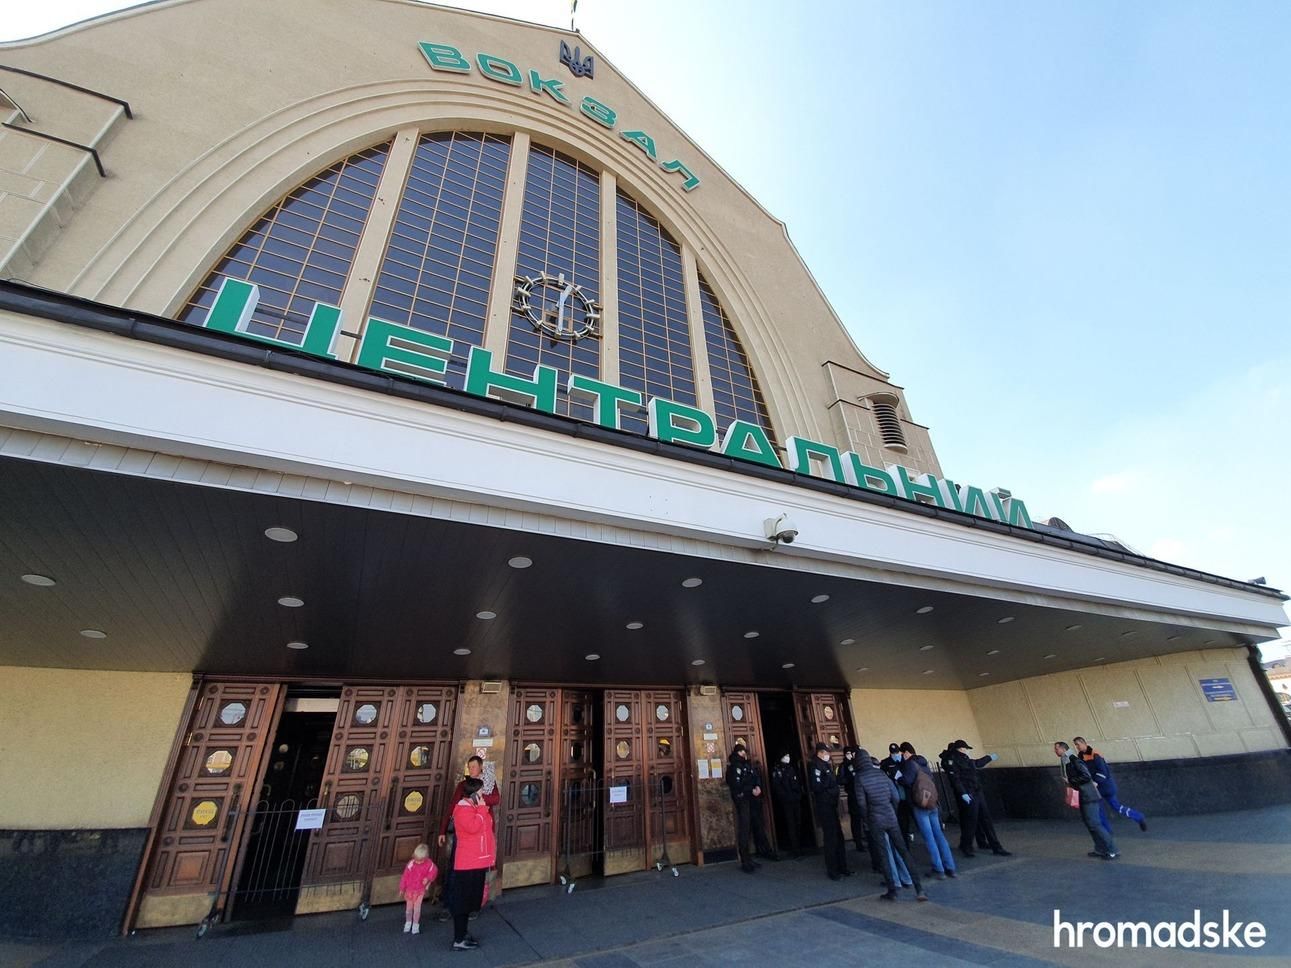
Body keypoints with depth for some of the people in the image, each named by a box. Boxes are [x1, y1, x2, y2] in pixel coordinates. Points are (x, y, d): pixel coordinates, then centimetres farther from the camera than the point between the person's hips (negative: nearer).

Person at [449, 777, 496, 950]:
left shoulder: (476, 806, 11)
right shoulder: (463, 808, -18)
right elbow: (473, 827, -30)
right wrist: (481, 809, -23)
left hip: (478, 861, 9)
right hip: (467, 863, -9)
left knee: (470, 899, 17)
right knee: (463, 900, 0)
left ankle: (462, 934, 28)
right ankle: (458, 940, 8)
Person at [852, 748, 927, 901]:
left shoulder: (859, 778, -9)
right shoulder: (881, 773, 2)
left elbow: (862, 803, -10)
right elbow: (896, 797, 3)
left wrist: (867, 820, 6)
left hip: (875, 820, -3)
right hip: (891, 817, 4)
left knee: (883, 855, 8)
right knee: (903, 851, 10)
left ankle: (892, 890, 11)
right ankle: (919, 889, 9)